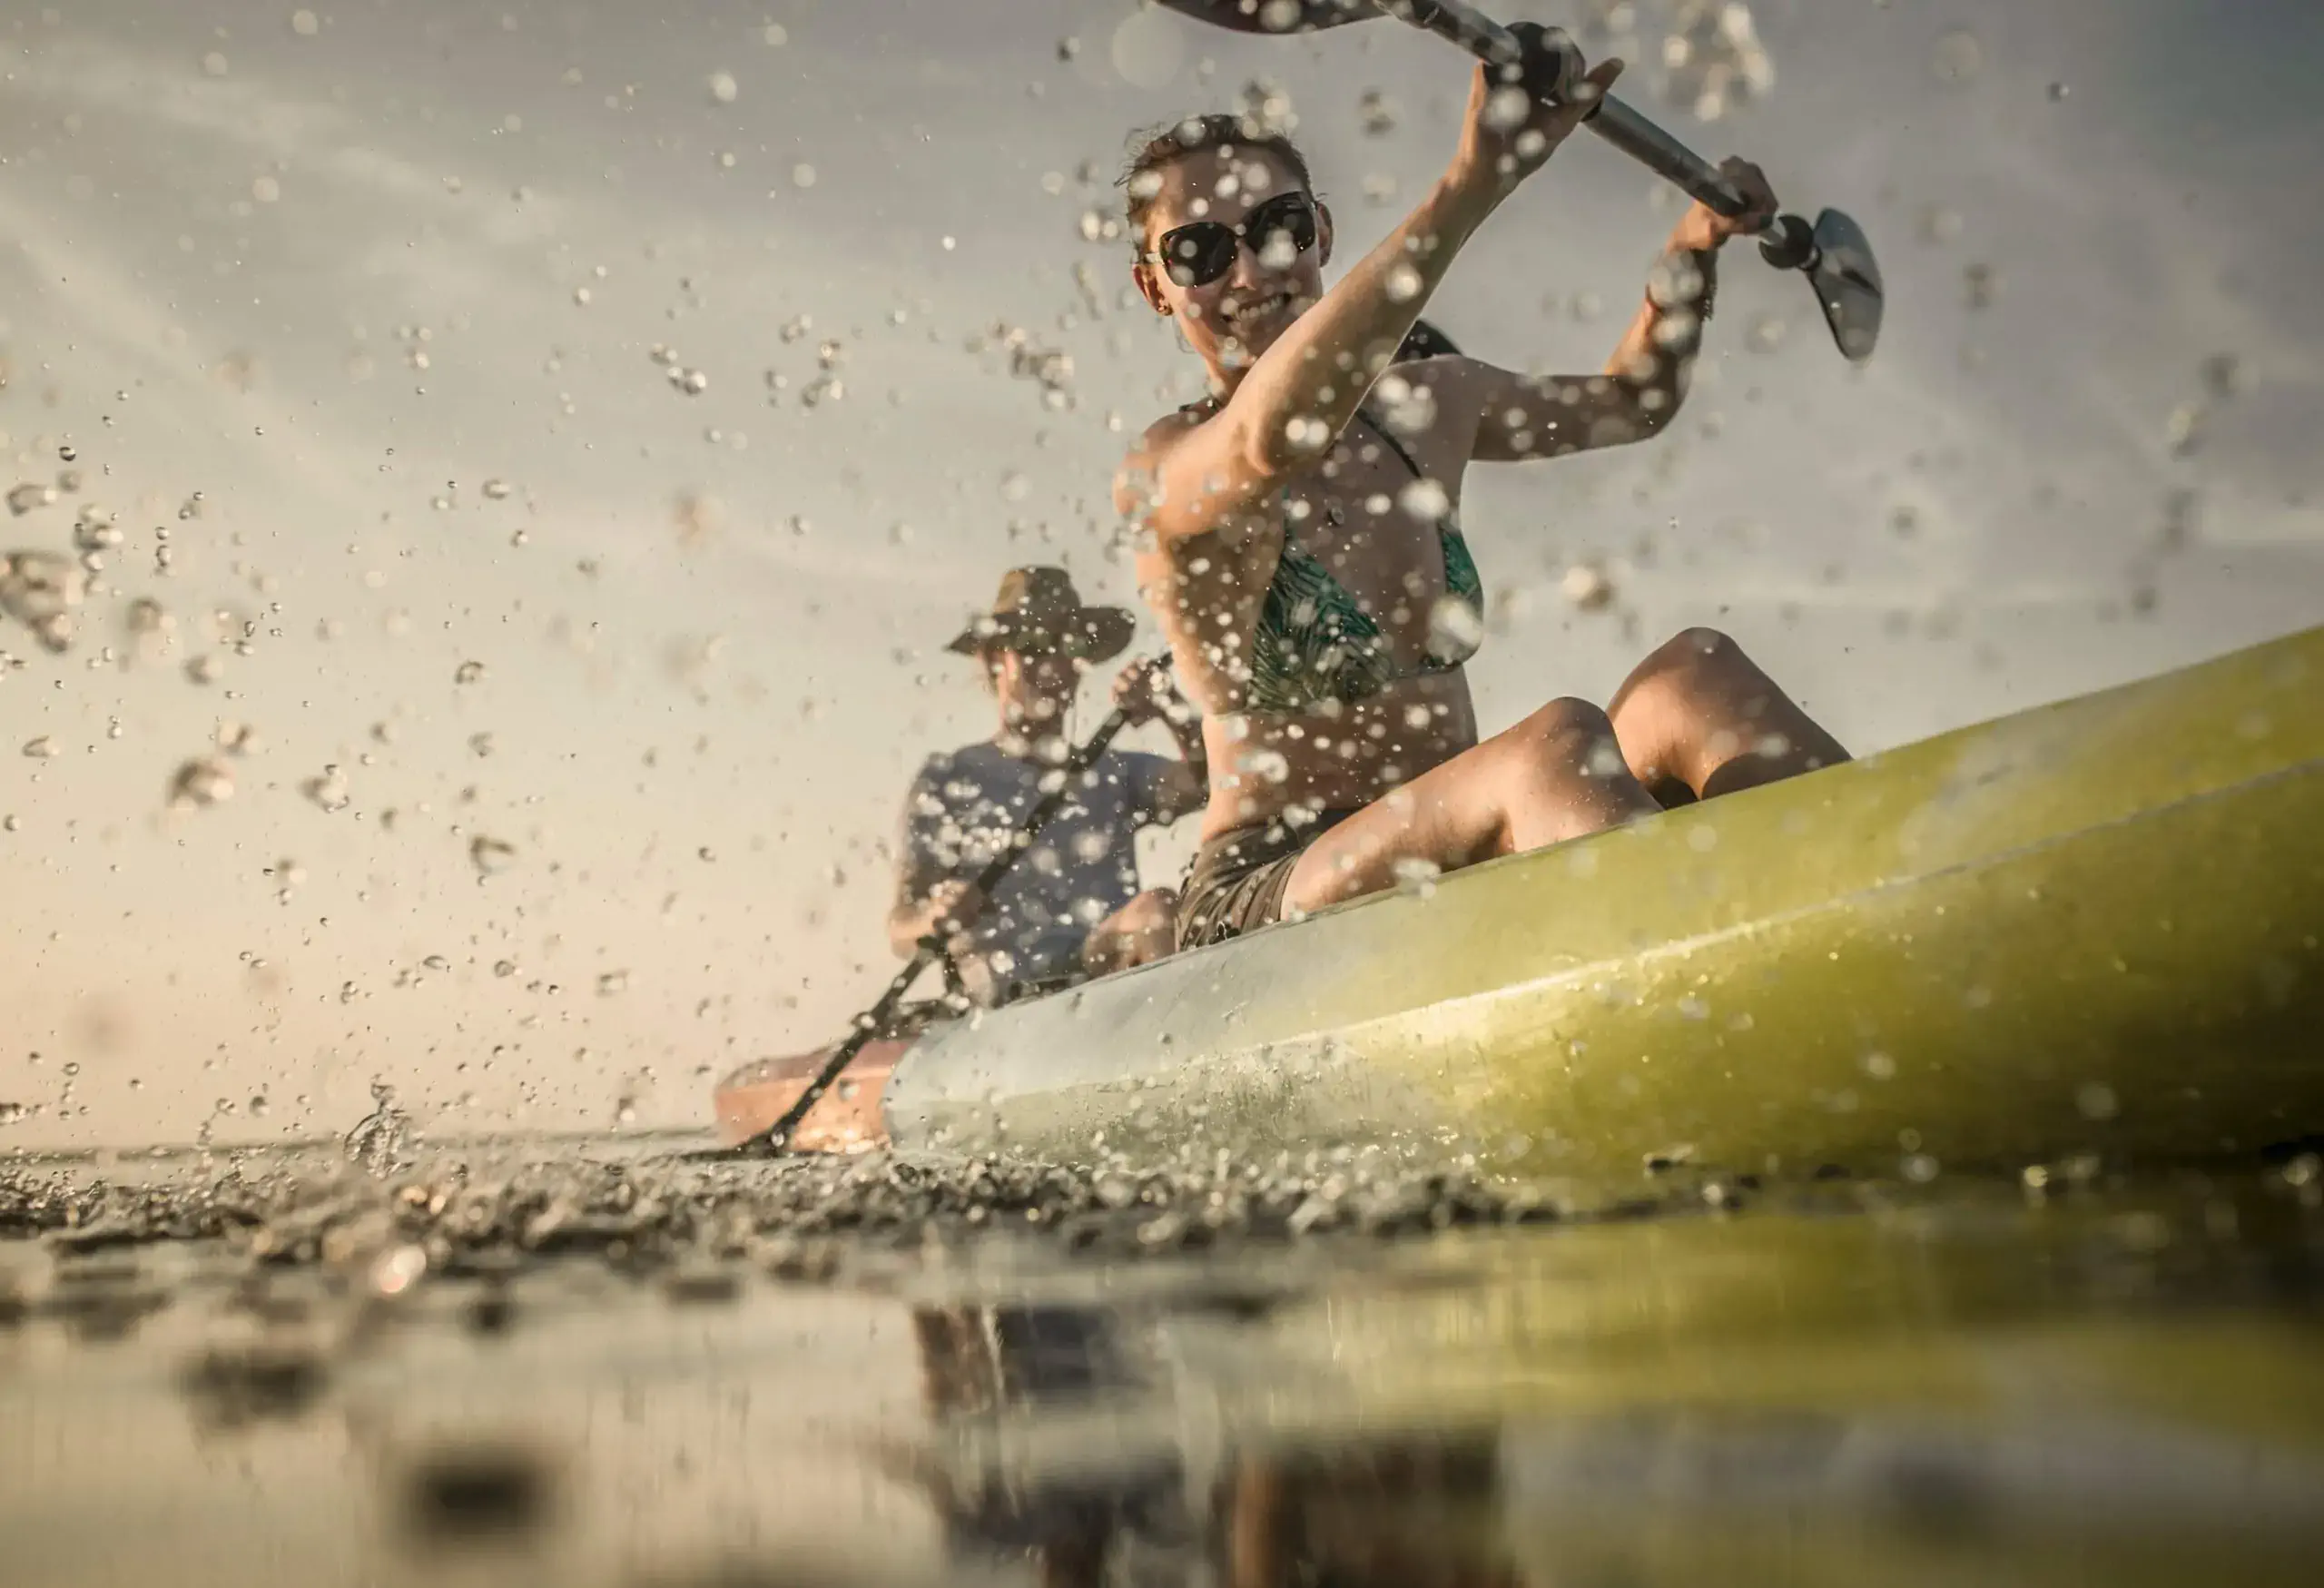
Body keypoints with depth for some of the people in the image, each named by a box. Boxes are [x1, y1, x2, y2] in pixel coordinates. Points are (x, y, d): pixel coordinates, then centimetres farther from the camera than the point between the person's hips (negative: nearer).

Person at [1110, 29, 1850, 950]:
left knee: (1696, 677, -18)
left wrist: (1696, 246, 11)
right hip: (1267, 901, -6)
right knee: (1554, 744, -32)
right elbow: (1272, 437, -36)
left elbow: (1635, 399, 28)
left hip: (1465, 866, 6)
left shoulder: (1428, 409, 11)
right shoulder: (1162, 474, -10)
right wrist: (1473, 183, -39)